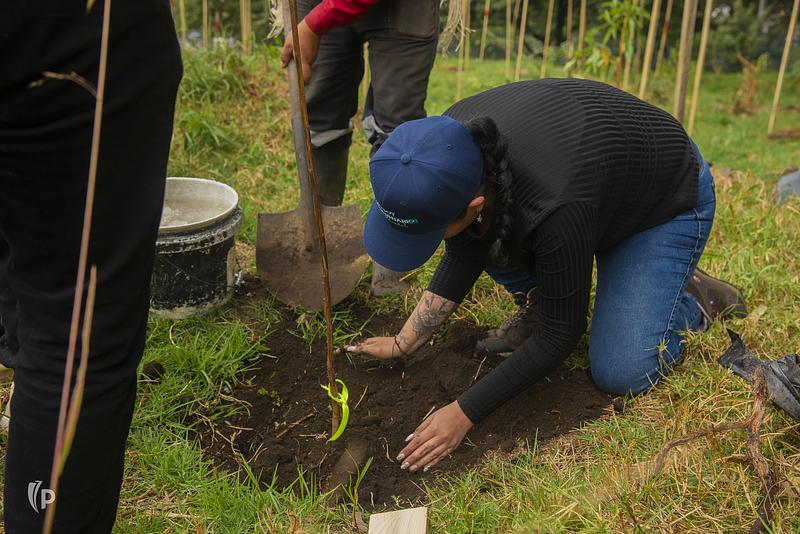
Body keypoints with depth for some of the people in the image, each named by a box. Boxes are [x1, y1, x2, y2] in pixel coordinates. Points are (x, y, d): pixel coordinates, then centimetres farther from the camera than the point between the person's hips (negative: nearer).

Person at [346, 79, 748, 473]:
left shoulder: (553, 207, -43)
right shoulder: (454, 141, -23)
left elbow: (560, 333, -28)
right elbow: (464, 254, -8)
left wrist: (464, 412, -26)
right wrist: (404, 342, -7)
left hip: (668, 201, -6)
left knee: (619, 375, -15)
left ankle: (692, 295, 11)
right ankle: (537, 303, 9)